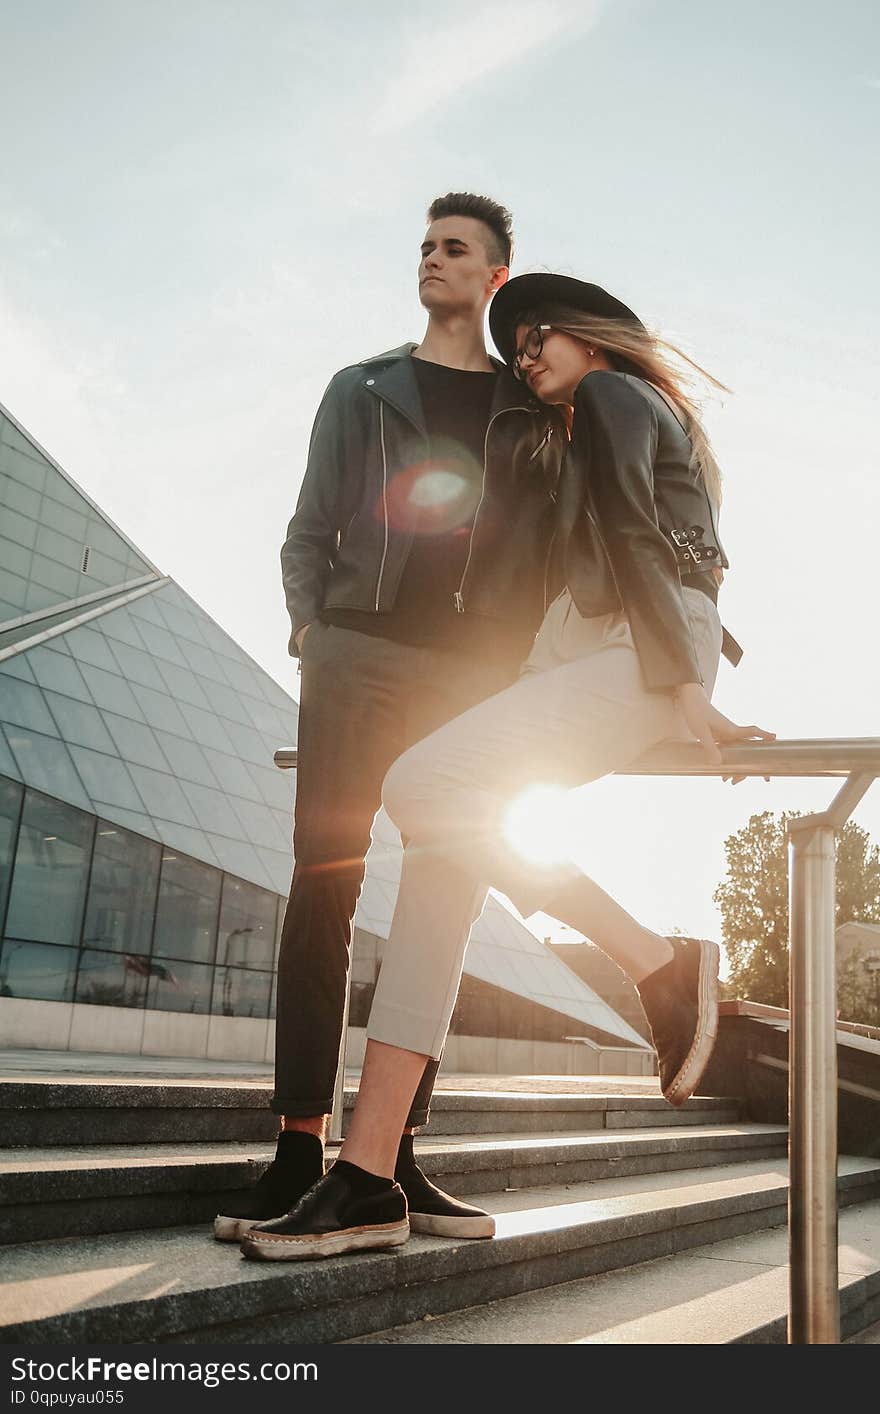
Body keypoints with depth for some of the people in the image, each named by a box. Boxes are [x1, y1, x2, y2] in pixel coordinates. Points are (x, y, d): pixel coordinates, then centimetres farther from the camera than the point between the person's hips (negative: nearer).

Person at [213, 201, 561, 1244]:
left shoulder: (531, 412, 18)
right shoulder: (361, 390, 20)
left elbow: (542, 550, 11)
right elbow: (310, 526, 14)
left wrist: (510, 664, -2)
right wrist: (308, 622, -2)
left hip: (469, 674, 0)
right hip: (357, 655, 0)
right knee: (325, 883, -8)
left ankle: (396, 1155, 2)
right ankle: (300, 1147, -5)